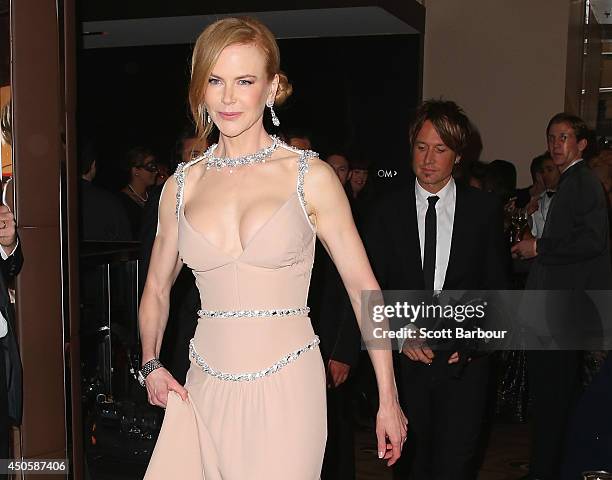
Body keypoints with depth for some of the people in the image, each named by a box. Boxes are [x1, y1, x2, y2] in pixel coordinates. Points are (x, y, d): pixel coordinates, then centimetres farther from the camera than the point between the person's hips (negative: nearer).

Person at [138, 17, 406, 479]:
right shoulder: (183, 184, 5)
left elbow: (363, 288, -3)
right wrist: (151, 366, 6)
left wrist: (389, 401, -2)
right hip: (207, 390, 3)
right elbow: (157, 288, 19)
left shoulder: (310, 176, -5)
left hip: (287, 389, -3)